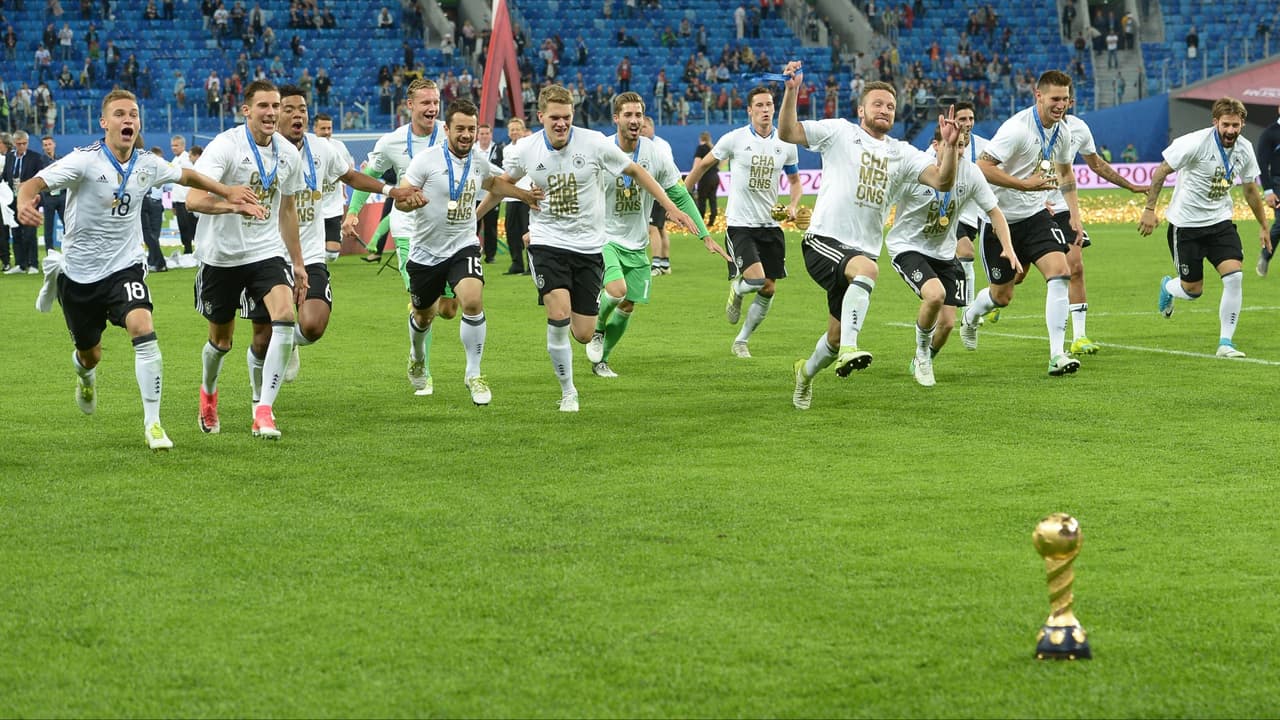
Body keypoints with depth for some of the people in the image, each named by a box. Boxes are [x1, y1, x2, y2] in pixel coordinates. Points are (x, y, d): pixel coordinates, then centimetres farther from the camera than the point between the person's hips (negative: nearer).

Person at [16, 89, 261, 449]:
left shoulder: (147, 165, -4)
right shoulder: (85, 160, -17)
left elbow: (186, 176, 17)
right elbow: (35, 183, -29)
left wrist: (229, 192, 11)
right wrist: (25, 203, -51)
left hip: (124, 267, 2)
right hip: (79, 271, -2)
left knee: (143, 329, -24)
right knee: (90, 354, 12)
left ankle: (152, 422, -17)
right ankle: (85, 373, 54)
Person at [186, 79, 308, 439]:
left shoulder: (288, 154, 2)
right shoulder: (225, 146, -16)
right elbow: (193, 198, -28)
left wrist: (298, 263, 18)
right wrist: (235, 205, -45)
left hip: (267, 251, 3)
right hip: (222, 254, -3)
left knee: (285, 317, -22)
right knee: (221, 339, 11)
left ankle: (264, 411, -18)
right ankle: (208, 393, 45)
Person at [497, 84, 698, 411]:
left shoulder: (594, 143, -9)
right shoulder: (523, 151, -6)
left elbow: (635, 171, 3)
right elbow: (502, 184, 15)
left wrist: (671, 207, 2)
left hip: (588, 246, 1)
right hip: (547, 243, -1)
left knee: (583, 334, -2)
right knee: (559, 316, -21)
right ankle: (568, 392, -3)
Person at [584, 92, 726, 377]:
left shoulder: (656, 154, -7)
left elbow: (680, 197, 2)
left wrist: (705, 236, -2)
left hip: (636, 244, 4)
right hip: (603, 238, -4)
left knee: (628, 306, 5)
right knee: (617, 291, -25)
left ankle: (601, 359, 25)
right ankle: (597, 328, 7)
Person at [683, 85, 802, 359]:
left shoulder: (785, 144, 2)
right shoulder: (734, 139, -7)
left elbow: (795, 180, 17)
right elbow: (703, 165, 6)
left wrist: (793, 206, -2)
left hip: (771, 225, 4)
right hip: (740, 223, -4)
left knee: (769, 289, 3)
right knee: (755, 279, -21)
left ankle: (741, 341, 21)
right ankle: (736, 290, 17)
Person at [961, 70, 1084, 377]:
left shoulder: (1062, 131, 2)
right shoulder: (1018, 129, -22)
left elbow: (1065, 172, 21)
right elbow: (983, 167, -27)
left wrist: (1075, 215, 13)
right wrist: (1026, 184, -27)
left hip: (1035, 215, 5)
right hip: (1000, 216, -5)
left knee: (1060, 271, -18)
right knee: (1001, 296, 5)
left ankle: (1057, 355, -18)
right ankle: (970, 316, 42)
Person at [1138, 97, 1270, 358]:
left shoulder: (1244, 149, -2)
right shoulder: (1196, 143, -20)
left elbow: (1250, 189, 14)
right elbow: (1161, 171, -11)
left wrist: (1263, 226, 19)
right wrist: (1149, 209, -13)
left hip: (1220, 221, 4)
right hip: (1186, 223, -4)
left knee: (1234, 276, -15)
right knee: (1193, 290, 3)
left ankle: (1226, 343, -5)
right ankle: (1168, 287, 41)